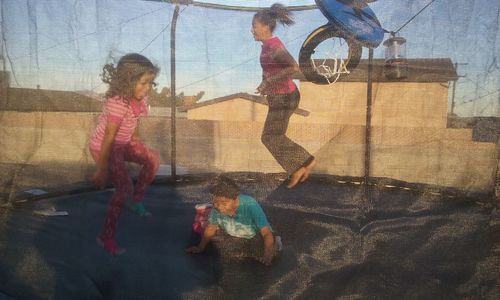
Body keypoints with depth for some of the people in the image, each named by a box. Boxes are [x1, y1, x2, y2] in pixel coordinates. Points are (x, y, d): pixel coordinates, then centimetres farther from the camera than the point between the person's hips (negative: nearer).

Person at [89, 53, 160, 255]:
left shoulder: (140, 98, -7)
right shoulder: (117, 103, -32)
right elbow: (108, 138, -29)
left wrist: (137, 144, 19)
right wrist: (102, 169, -25)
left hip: (123, 143, 8)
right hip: (103, 147, -8)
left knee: (153, 159, 8)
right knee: (124, 187, -15)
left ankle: (137, 200, 22)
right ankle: (106, 237, -2)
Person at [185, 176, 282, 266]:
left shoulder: (250, 205, -36)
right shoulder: (217, 208, -23)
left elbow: (267, 233, -35)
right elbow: (211, 228, -3)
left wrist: (267, 256, -44)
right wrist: (200, 247, 4)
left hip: (256, 235, -4)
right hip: (235, 237, 4)